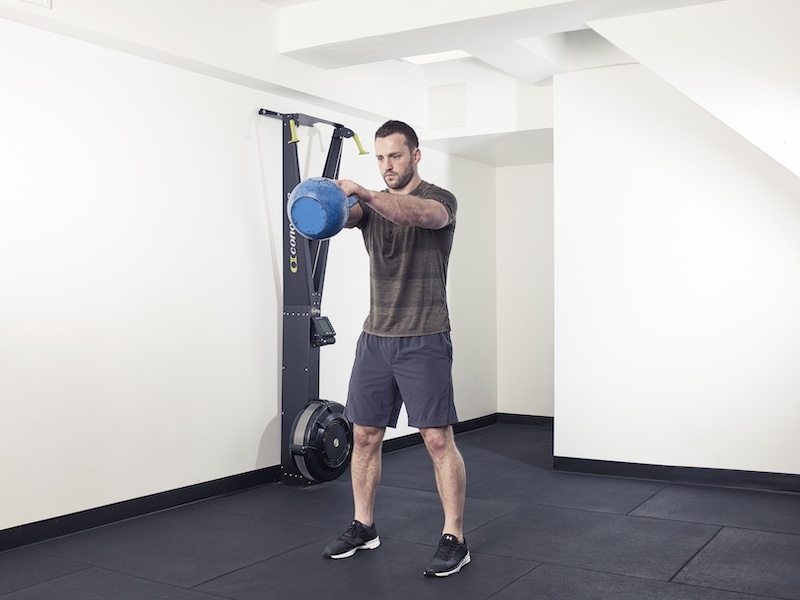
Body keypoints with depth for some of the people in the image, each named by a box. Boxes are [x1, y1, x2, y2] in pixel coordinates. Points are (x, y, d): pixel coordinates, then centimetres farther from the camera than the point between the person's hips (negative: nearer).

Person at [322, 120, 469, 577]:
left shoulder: (440, 199, -4)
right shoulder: (372, 205, 12)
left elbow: (419, 214, -29)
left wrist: (364, 194, -45)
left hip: (424, 340, -5)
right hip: (375, 337, 6)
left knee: (438, 439, -6)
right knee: (365, 435, 9)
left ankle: (454, 540, 4)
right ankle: (363, 528, 23)